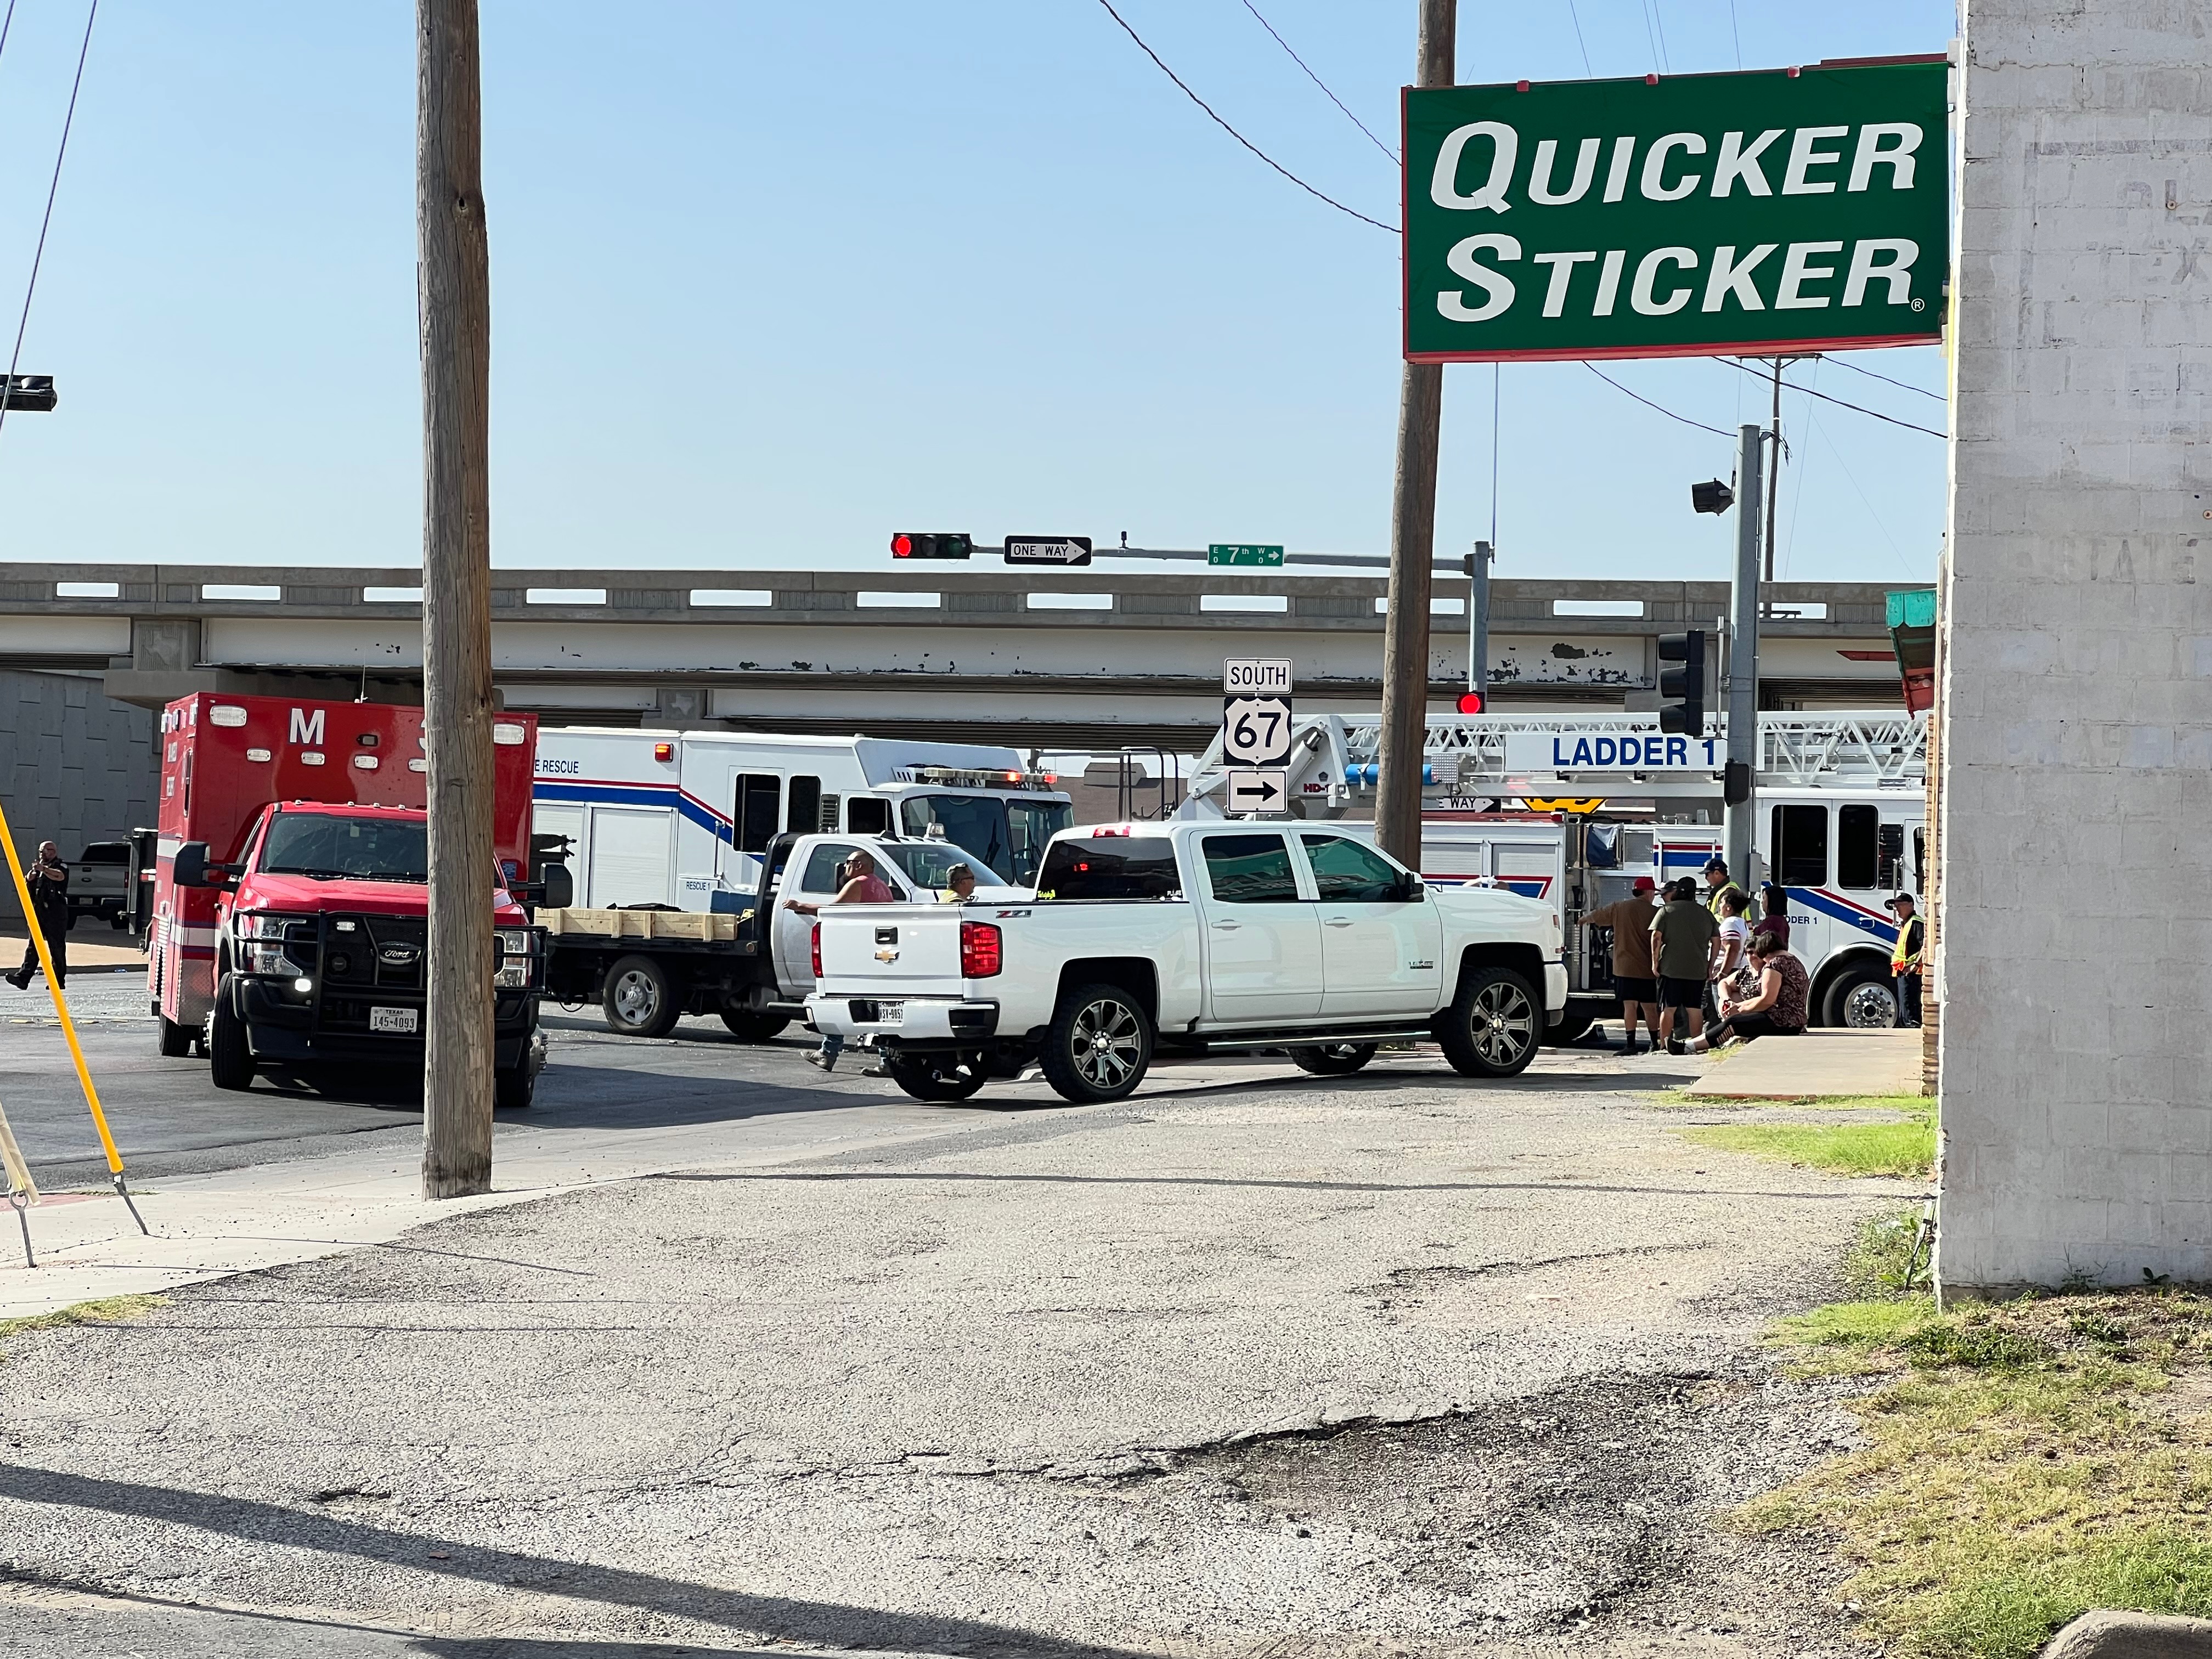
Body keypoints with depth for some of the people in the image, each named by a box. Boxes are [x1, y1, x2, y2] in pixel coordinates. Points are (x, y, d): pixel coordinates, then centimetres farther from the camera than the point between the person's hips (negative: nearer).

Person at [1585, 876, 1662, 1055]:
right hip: (1647, 969, 0)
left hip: (1624, 967, 0)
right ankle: (1655, 1044, 12)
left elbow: (1597, 916, 20)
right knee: (1650, 1008, 8)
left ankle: (1631, 1044, -8)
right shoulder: (1655, 912, -3)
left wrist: (1584, 920, 41)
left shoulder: (1618, 908, 4)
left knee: (1629, 1006, -2)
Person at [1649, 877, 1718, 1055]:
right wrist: (1710, 965, 13)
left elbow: (1656, 936, -8)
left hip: (1671, 968, -2)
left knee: (1668, 1009, 1)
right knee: (1695, 1010, 6)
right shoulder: (1706, 914, 9)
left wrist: (1655, 961, -1)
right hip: (1698, 970, 2)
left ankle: (1665, 1046, -2)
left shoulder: (1666, 910, -1)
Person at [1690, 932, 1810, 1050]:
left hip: (1782, 1023, -10)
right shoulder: (1793, 961, 21)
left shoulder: (1774, 964, -11)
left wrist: (1740, 1009, -6)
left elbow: (1767, 1000, -18)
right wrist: (1738, 1005, 21)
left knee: (1731, 1023, -10)